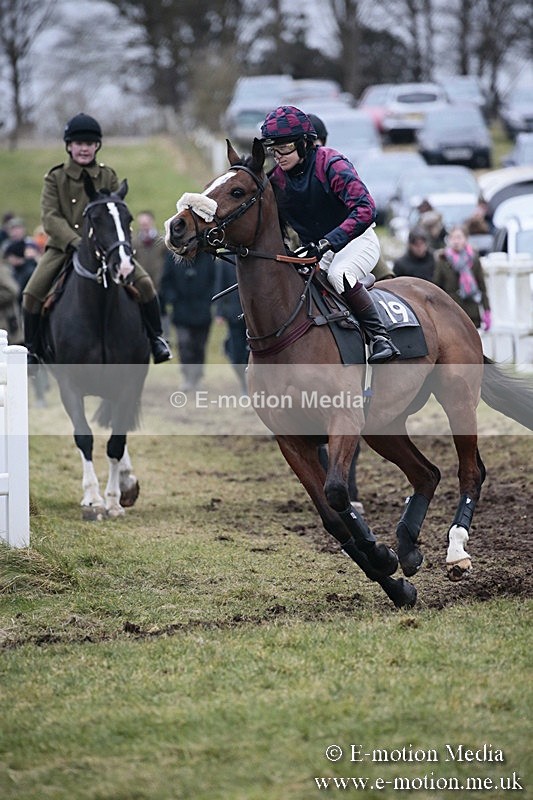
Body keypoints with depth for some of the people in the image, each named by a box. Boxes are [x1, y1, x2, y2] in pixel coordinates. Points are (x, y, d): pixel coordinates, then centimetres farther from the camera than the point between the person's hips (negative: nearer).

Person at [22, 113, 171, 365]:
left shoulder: (108, 177, 8)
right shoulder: (55, 178, 2)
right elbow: (50, 217, -10)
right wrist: (75, 241, -25)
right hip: (63, 247, -1)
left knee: (143, 283, -17)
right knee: (32, 293, -19)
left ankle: (156, 338, 1)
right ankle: (31, 349, -1)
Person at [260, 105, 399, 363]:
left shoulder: (331, 164, -22)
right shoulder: (276, 179, -5)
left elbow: (365, 210, -34)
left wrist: (327, 242, -44)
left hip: (355, 240, -6)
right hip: (313, 250, 6)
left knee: (338, 274, -35)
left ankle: (379, 336, -28)